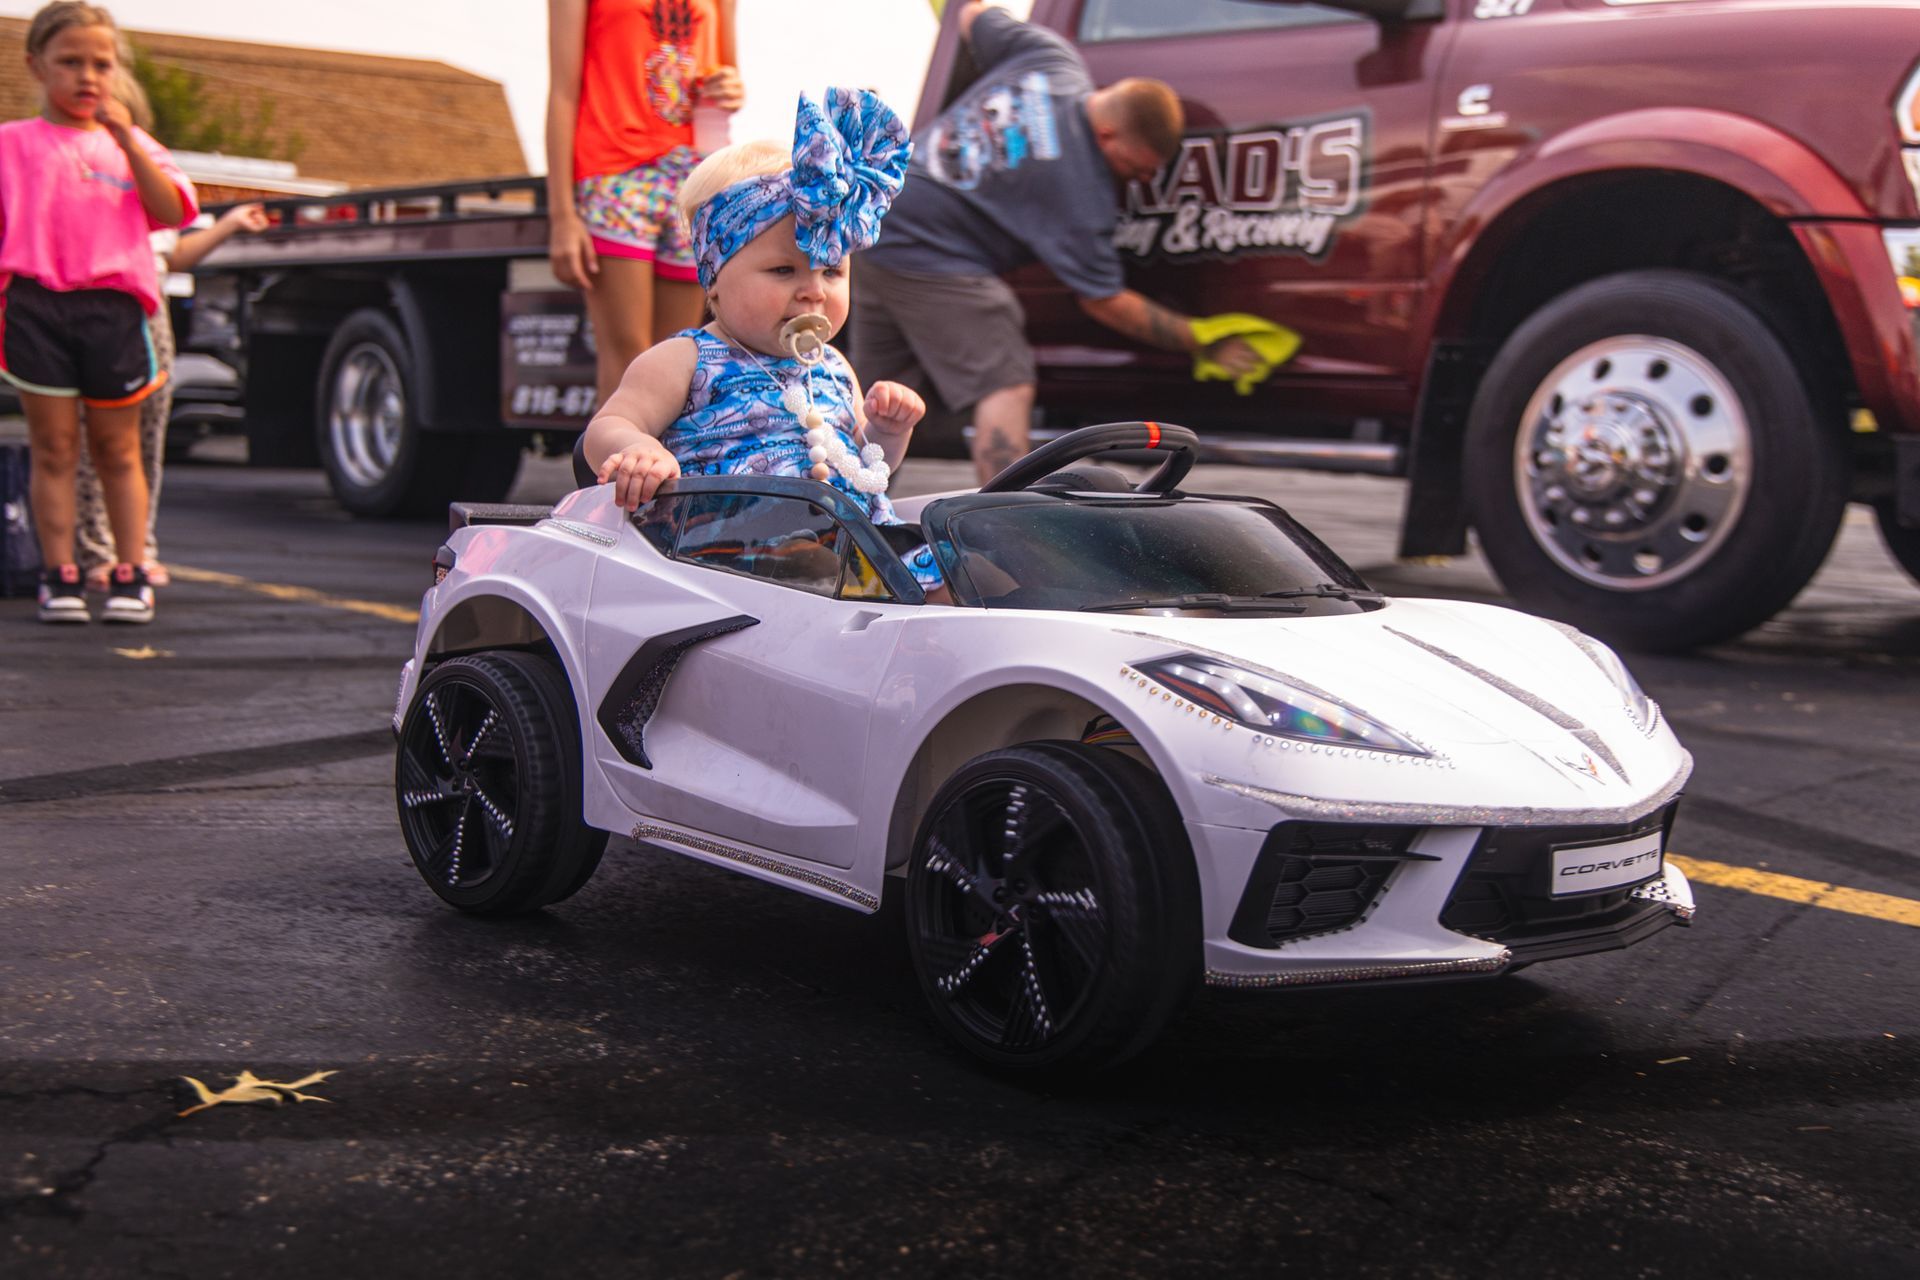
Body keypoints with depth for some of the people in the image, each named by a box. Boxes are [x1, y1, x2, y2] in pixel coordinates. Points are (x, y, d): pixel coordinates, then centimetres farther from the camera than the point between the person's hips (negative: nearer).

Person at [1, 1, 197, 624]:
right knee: (53, 448, 2)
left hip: (113, 305, 1)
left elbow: (172, 211, -1)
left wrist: (127, 140, -9)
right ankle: (61, 576, 7)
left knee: (118, 449, 8)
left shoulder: (131, 144, 14)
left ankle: (130, 574, 14)